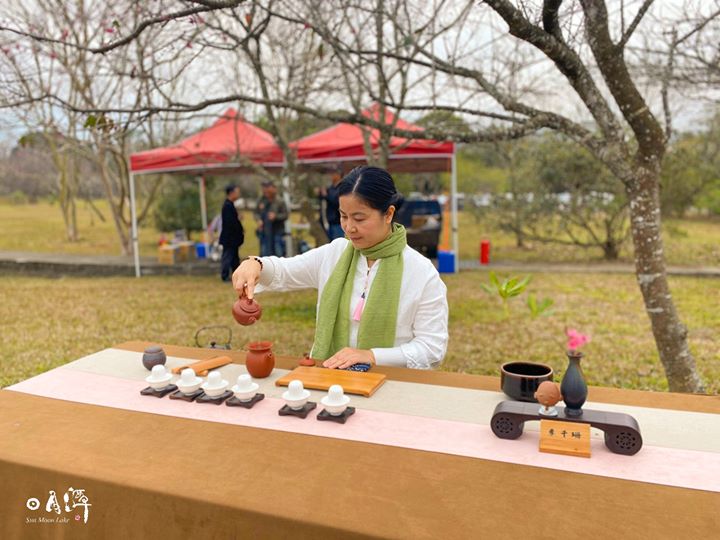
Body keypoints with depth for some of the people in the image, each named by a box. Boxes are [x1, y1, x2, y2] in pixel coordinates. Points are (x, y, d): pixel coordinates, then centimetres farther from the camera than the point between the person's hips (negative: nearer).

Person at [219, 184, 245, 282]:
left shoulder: (229, 205, 13)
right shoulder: (228, 206, -18)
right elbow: (230, 222, -23)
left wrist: (240, 230, 8)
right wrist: (240, 231, -14)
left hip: (232, 237, 10)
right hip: (229, 237, -10)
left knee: (234, 256, 14)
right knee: (227, 256, -2)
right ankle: (225, 276, 4)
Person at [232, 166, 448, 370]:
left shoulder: (422, 272, -7)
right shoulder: (334, 253, 5)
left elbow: (433, 347, -8)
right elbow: (282, 272, 12)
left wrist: (372, 356, -20)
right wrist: (255, 264, -11)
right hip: (327, 377, 3)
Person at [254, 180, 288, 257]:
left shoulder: (279, 201, -7)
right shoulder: (261, 201, 4)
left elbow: (285, 215, -5)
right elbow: (256, 213, 13)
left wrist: (276, 216, -21)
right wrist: (258, 220, -7)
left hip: (277, 232, -4)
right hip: (264, 232, 4)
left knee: (279, 253, -3)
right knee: (265, 254, 10)